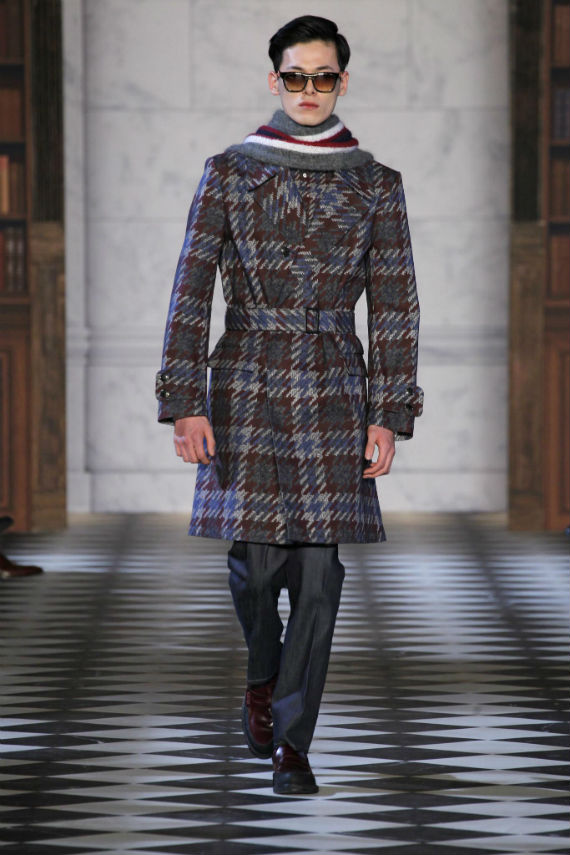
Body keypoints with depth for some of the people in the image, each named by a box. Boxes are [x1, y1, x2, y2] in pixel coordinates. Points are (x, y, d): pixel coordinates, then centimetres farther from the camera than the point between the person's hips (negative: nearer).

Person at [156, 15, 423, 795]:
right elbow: (191, 290, 1)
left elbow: (395, 307, 5)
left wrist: (390, 416, -1)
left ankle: (291, 739, 4)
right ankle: (262, 675, 32)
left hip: (336, 392, 1)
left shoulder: (376, 185, 5)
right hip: (247, 389, 0)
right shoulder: (229, 173, 3)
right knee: (254, 561, 0)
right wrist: (185, 402, -7)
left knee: (320, 570, -4)